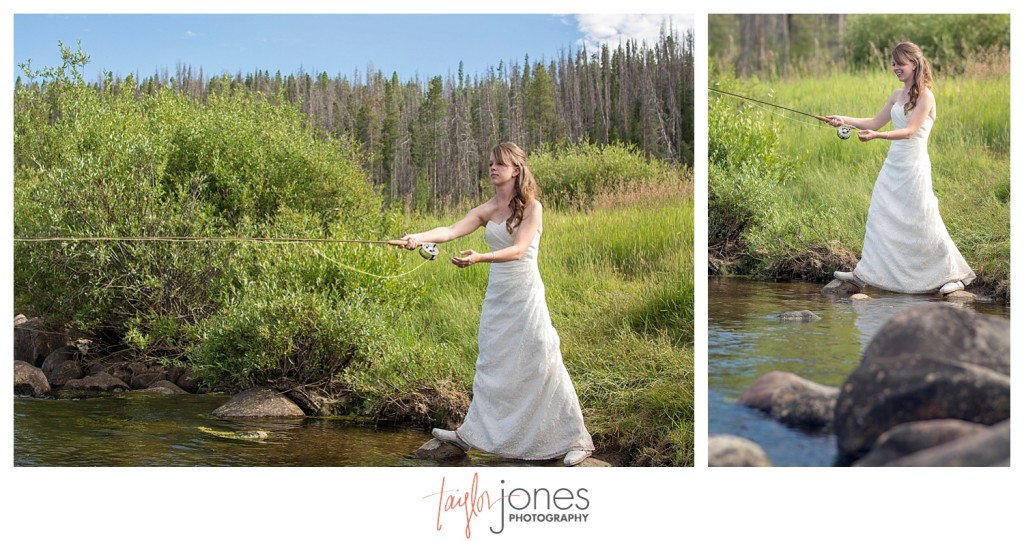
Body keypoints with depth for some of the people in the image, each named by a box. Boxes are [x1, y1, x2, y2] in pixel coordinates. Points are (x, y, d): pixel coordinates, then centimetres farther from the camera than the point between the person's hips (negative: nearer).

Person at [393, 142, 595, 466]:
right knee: (490, 365, 11)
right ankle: (473, 434, 20)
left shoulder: (531, 207, -7)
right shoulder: (487, 210, 7)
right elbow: (451, 231, -6)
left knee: (541, 365, -5)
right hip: (496, 295, 6)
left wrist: (479, 258, -35)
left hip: (525, 296, -6)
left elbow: (518, 249, -20)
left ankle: (575, 440, 3)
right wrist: (418, 238, -24)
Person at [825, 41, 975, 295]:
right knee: (878, 217, 3)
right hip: (893, 165, 7)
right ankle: (864, 273, 6)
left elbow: (909, 131, -21)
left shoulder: (925, 96, -12)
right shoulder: (897, 95, 11)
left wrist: (877, 136, -34)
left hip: (914, 167, -7)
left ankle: (954, 275, 12)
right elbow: (874, 123, 15)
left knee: (923, 222, -2)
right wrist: (844, 120, 2)